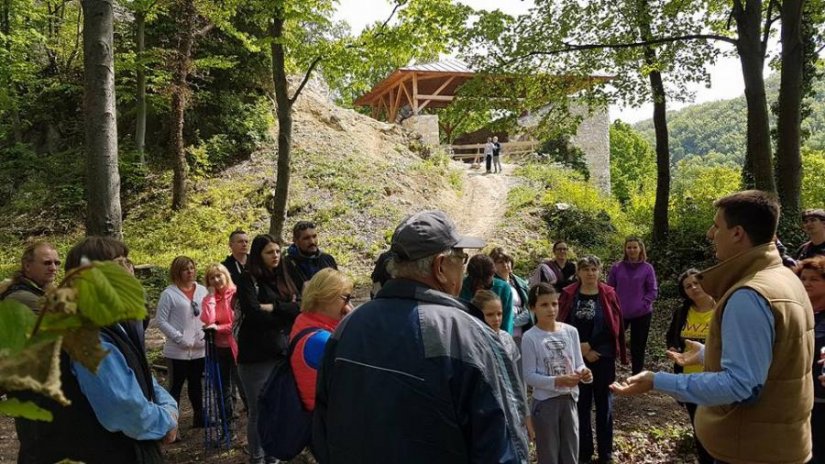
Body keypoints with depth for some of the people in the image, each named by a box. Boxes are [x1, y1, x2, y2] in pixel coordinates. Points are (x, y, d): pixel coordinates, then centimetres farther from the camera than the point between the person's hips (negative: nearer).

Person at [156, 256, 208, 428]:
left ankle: (199, 417, 29)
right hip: (178, 350, -4)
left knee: (196, 384, 18)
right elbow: (161, 320, -9)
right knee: (176, 386, 3)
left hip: (200, 349, 4)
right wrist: (180, 338, -14)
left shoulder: (202, 290, 6)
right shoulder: (169, 293, -7)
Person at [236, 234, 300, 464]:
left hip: (282, 352, 6)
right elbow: (254, 314, -19)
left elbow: (299, 308, -2)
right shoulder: (249, 280, -6)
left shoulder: (283, 279, 11)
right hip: (257, 355, -5)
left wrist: (274, 307, -15)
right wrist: (285, 314, -8)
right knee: (258, 411, 4)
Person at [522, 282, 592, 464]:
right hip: (545, 403, -4)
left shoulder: (571, 331, 0)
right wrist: (558, 381, -26)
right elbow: (529, 376, -14)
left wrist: (584, 373, -19)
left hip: (569, 400, 4)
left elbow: (579, 364, 4)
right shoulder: (530, 337, -13)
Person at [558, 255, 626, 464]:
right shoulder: (568, 295, -1)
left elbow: (613, 326, -6)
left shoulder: (609, 294, -2)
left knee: (604, 404, 9)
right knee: (581, 404, 8)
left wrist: (589, 345, -13)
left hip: (603, 358, 0)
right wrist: (582, 350, -11)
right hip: (576, 359, 1)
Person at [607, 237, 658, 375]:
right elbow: (609, 289, 6)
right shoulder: (617, 267, 1)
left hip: (642, 314, -1)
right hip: (619, 313, 1)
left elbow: (653, 291, -1)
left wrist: (644, 304, -12)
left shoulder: (647, 268, -2)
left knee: (638, 346, 10)